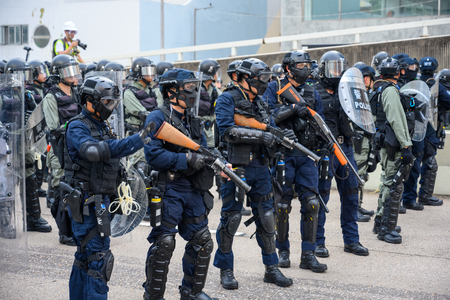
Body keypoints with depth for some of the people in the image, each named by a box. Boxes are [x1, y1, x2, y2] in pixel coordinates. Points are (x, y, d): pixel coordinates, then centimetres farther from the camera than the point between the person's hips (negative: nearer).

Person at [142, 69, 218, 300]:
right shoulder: (157, 118, -9)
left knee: (202, 242, 10)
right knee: (164, 244, -5)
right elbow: (153, 155, -20)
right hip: (168, 190, -8)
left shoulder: (191, 120, 15)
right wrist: (188, 159, -23)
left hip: (193, 189, 8)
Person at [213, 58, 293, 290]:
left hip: (260, 168, 7)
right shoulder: (227, 100, -7)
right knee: (231, 218, 1)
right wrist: (259, 135, -23)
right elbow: (226, 131, -21)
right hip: (236, 167, -6)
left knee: (266, 218, 9)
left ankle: (272, 268, 19)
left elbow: (270, 129, 18)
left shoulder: (259, 102, 15)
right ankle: (225, 269, 13)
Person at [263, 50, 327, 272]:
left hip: (307, 154, 3)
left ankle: (308, 255, 3)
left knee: (311, 203, -3)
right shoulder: (275, 89, 2)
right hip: (283, 154, -3)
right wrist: (291, 108, -19)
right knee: (282, 205, 3)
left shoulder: (312, 93, 14)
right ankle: (283, 251, 19)